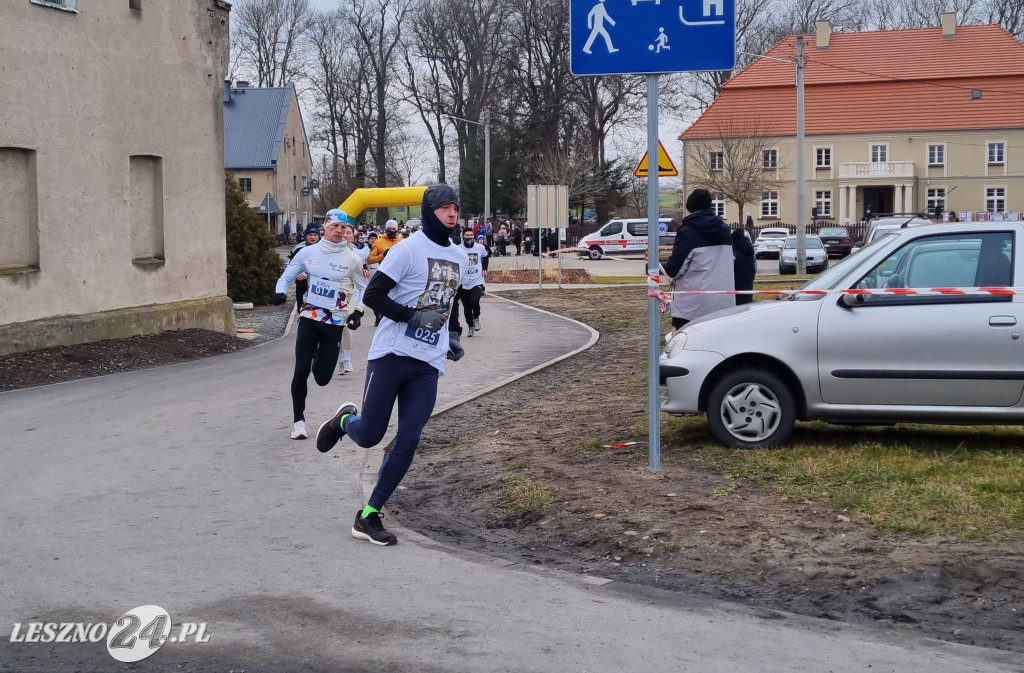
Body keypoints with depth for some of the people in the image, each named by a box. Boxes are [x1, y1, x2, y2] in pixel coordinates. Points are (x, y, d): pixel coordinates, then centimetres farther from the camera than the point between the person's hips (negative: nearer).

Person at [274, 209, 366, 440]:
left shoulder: (352, 259, -4)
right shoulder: (308, 252, -2)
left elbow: (362, 288, 11)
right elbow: (287, 276, 8)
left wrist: (358, 311, -3)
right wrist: (280, 291, -13)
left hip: (335, 324, 0)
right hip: (309, 319, 0)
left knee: (322, 378, -1)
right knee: (301, 371, -9)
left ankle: (319, 357, 37)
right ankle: (299, 420, 8)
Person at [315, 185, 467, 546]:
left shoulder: (459, 255, 14)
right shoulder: (409, 250, -9)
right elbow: (373, 295, -13)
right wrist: (415, 317, -20)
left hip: (428, 365, 5)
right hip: (392, 355, -5)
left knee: (407, 441, -3)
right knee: (369, 435, -1)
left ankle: (369, 517, 6)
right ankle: (345, 420, 36)